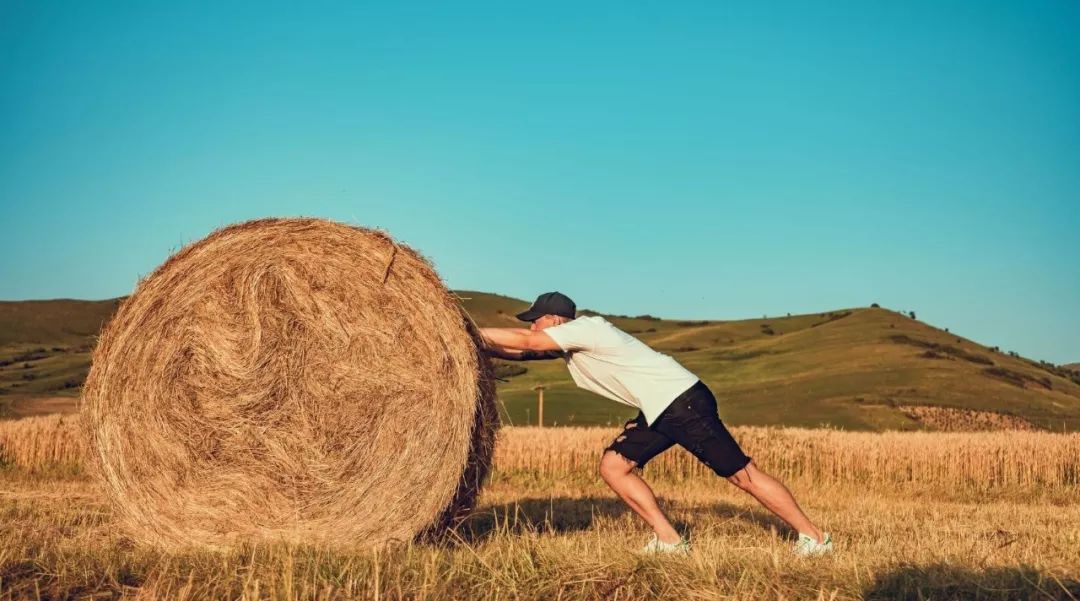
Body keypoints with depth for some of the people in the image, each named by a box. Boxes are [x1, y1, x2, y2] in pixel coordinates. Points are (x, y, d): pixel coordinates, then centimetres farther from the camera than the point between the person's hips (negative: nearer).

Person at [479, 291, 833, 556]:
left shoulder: (584, 328, -13)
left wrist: (473, 333, -12)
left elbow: (524, 343, -19)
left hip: (683, 400, -9)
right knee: (613, 465, 3)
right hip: (659, 411, 9)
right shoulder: (568, 344, 13)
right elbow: (523, 353, 14)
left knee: (742, 474, -4)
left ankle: (814, 538, 6)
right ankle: (669, 540, 5)